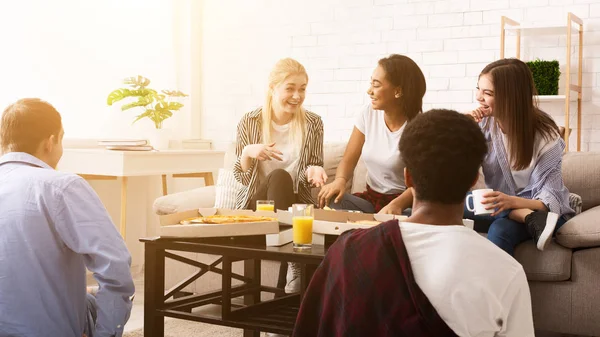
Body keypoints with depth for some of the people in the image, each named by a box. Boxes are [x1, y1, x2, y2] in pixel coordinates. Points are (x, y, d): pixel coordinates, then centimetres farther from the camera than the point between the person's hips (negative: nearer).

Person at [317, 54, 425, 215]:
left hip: (403, 203, -5)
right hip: (370, 199, 5)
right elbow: (348, 160, 4)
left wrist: (397, 204, -35)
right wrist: (340, 180, -20)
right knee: (330, 202, -24)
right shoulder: (369, 114, 0)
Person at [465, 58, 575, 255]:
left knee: (500, 231, -40)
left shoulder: (544, 136, -17)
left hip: (542, 211, -5)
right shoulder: (485, 122, -5)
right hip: (503, 207, 6)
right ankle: (531, 220, -35)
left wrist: (512, 202, -43)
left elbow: (550, 200, -22)